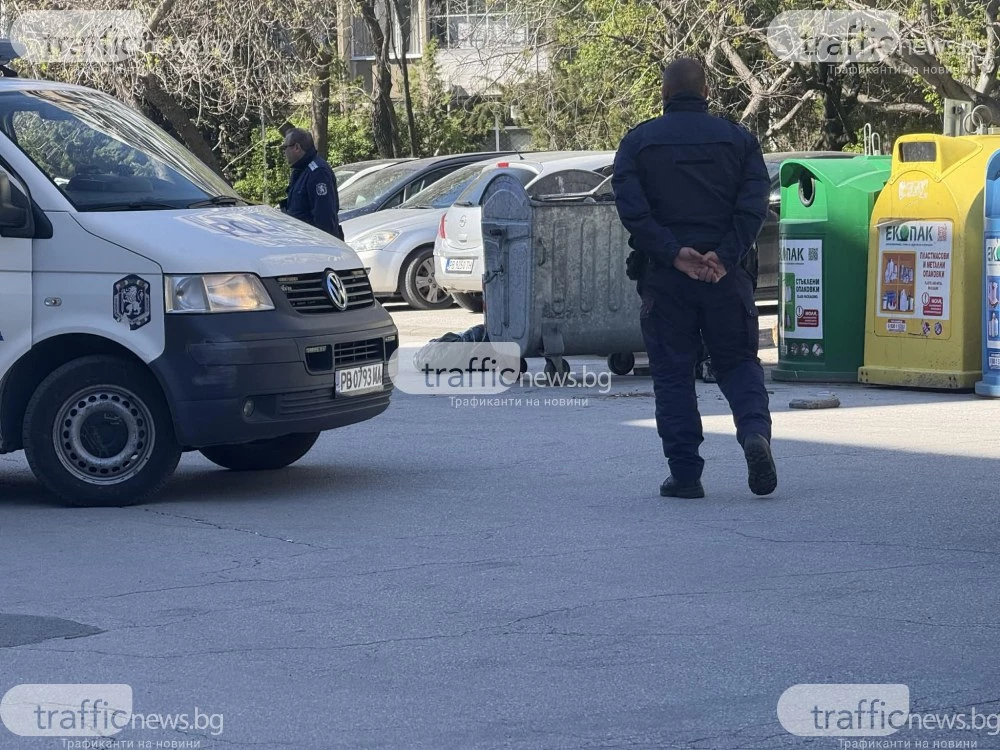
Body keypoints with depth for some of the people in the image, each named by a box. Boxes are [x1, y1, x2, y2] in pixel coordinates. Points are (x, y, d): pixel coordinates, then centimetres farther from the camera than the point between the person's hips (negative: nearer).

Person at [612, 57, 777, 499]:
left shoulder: (638, 142, 3)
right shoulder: (738, 139, 7)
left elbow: (632, 208, -10)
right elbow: (753, 205, -6)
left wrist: (673, 253, -14)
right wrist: (725, 256, -13)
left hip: (663, 278, -1)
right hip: (726, 276, 1)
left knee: (672, 374, 6)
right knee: (737, 361, 14)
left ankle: (685, 474, 3)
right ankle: (755, 431, -13)